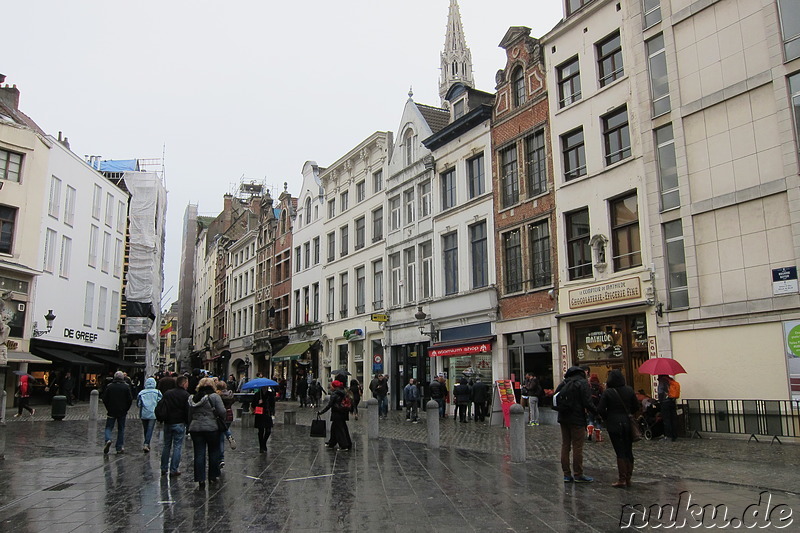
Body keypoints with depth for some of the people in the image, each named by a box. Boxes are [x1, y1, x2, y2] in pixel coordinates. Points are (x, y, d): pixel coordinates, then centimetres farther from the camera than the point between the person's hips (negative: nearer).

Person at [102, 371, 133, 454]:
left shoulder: (109, 386, -2)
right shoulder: (126, 387, -3)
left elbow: (104, 399, 0)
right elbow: (130, 400, -3)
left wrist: (108, 408, 11)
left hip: (111, 411, 0)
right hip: (122, 412, 0)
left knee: (109, 427, 9)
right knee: (121, 429, 8)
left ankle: (108, 440, -19)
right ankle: (120, 447, 8)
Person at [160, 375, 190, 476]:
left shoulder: (167, 393, 6)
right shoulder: (185, 395, -9)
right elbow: (188, 410, -11)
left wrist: (162, 419, 17)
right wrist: (188, 422, 0)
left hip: (167, 423, 5)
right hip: (179, 424, -5)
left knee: (166, 446, 15)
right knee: (177, 447, 1)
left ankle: (164, 469, 20)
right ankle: (174, 470, 1)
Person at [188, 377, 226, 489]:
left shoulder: (193, 398, 9)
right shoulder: (214, 397, -7)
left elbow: (189, 415, 14)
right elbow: (222, 412, -12)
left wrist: (190, 427, 21)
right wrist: (221, 419, 8)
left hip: (195, 428, 4)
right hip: (211, 428, -3)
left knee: (199, 454, 5)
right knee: (213, 452, 12)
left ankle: (200, 480, 1)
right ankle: (213, 477, 21)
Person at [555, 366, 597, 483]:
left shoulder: (563, 383, 10)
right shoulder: (583, 383, -8)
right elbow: (587, 403, -15)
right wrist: (597, 412, -1)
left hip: (563, 419, 6)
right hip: (577, 419, -6)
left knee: (565, 446, 10)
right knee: (577, 447, 0)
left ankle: (567, 474, 14)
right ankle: (578, 475, 5)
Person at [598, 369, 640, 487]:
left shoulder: (607, 392, -11)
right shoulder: (629, 390, -1)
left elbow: (600, 409, -12)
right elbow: (636, 407, 6)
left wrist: (606, 418, 6)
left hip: (614, 425, -3)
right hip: (627, 423, 4)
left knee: (620, 452, 1)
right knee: (628, 451, 11)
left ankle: (622, 479, 1)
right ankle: (628, 478, 16)